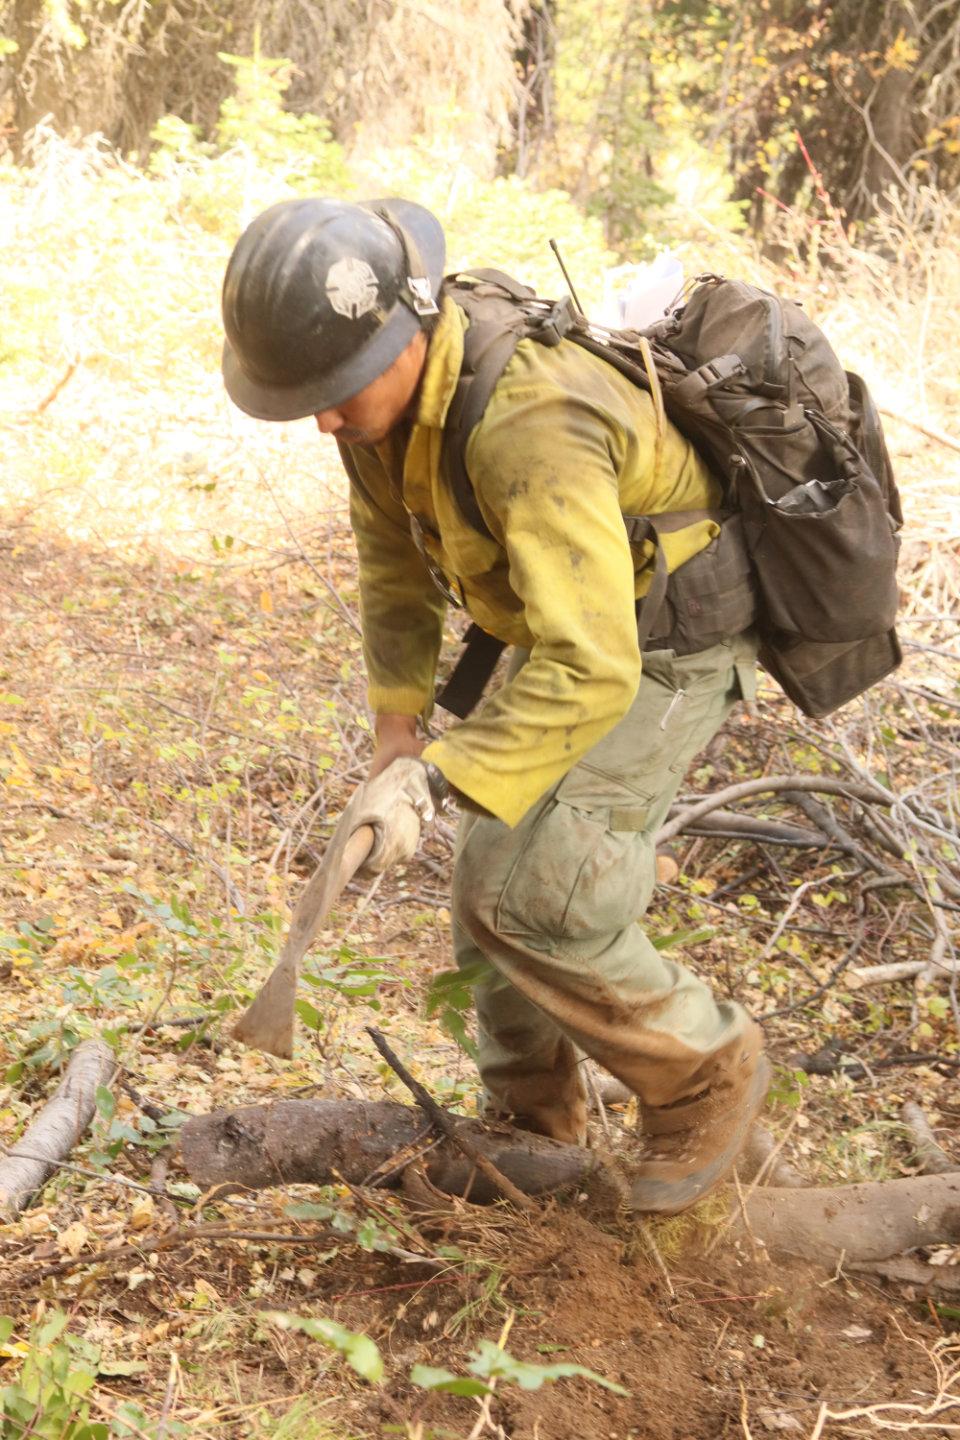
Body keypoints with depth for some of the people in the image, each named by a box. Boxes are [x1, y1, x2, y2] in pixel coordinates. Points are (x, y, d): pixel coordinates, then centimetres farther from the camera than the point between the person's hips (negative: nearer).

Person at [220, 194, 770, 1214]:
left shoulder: (528, 424, -39)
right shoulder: (383, 370, -11)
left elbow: (589, 673, -42)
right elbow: (392, 546, 6)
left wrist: (434, 781, -41)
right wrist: (397, 722, 1)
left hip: (666, 644, -8)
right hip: (570, 622, 8)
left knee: (527, 897, -15)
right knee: (491, 871, 11)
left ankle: (705, 1075, 8)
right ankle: (532, 1121, 30)